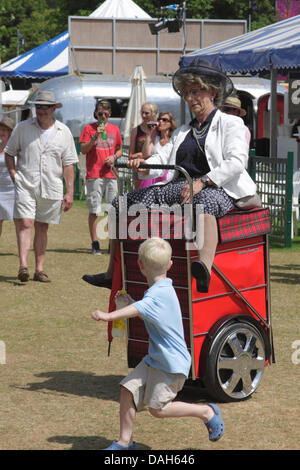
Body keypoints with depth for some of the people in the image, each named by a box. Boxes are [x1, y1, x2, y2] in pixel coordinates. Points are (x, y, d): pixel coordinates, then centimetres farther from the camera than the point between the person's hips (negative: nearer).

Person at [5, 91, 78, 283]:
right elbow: (9, 153, 13)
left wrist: (69, 192, 1)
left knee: (42, 228, 7)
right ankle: (23, 266, -21)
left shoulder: (64, 132, 5)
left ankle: (39, 269, 12)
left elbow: (68, 165, 6)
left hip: (51, 188, 1)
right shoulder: (22, 128, 4)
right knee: (25, 224, -14)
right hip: (26, 185, -1)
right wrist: (14, 176, 0)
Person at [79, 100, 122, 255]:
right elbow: (83, 150, -3)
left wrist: (114, 156, -1)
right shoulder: (89, 128, 4)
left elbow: (119, 149, 20)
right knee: (94, 210, -3)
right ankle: (95, 243, 1)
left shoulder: (114, 129, 13)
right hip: (94, 175, -3)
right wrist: (95, 136, -14)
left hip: (111, 174, 3)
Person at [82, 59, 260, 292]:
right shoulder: (183, 131, 26)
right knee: (124, 203, -3)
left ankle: (205, 270, -67)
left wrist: (202, 182, -22)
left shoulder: (231, 124, 6)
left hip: (217, 188, -7)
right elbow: (165, 158, 15)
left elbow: (236, 162, -10)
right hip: (179, 187, 7)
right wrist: (145, 166, -9)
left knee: (204, 202, -45)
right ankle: (112, 275, -1)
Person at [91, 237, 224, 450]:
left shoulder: (158, 294, -22)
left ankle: (207, 412, 12)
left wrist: (109, 316, -53)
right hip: (155, 358, 10)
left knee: (158, 408, -5)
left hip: (172, 363, -10)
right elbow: (146, 310, 27)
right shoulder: (163, 289, 10)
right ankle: (125, 442, 7)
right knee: (128, 389, 0)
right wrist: (129, 302, 12)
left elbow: (138, 310, -41)